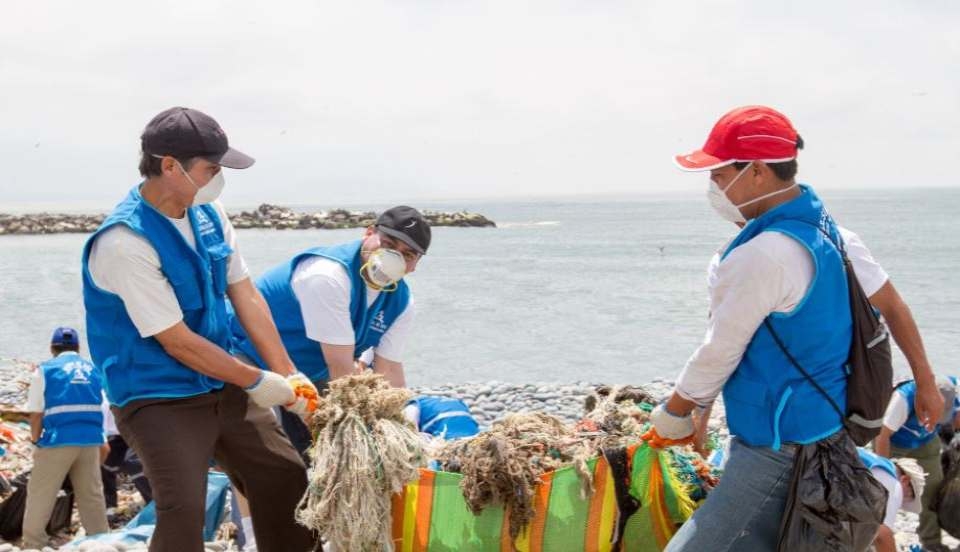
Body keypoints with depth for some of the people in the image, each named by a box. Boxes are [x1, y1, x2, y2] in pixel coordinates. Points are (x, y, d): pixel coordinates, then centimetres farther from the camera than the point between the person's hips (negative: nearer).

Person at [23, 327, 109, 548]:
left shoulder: (45, 370, 3)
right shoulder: (95, 370, 13)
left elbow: (36, 413, 0)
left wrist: (36, 439, 13)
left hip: (58, 439, -4)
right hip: (91, 439, 4)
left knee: (40, 495, 6)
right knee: (92, 495, 12)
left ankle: (33, 543, 5)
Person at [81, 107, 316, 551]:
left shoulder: (209, 213, -1)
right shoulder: (125, 242, -25)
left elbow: (246, 297, 1)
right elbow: (178, 343, -22)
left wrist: (287, 375, -5)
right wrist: (257, 381, -14)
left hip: (221, 385, 8)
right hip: (158, 399, -7)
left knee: (287, 478, 12)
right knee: (183, 513, -18)